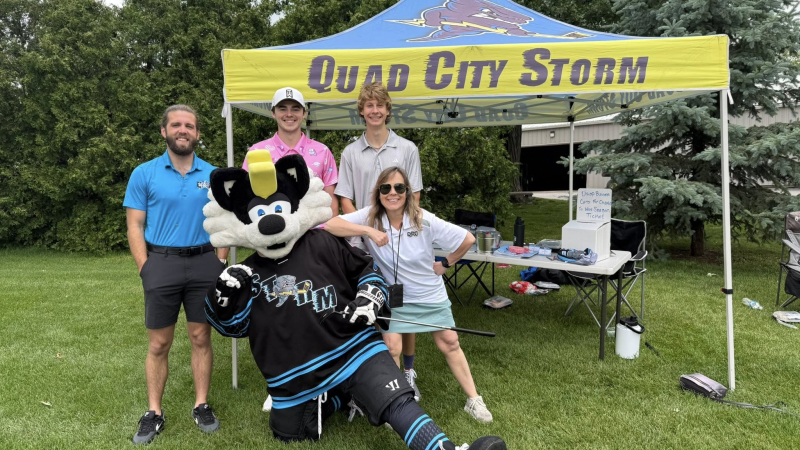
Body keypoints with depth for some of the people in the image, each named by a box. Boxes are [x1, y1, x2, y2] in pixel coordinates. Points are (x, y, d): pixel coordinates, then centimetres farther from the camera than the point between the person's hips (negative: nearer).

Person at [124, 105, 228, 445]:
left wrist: (220, 262, -1)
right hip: (161, 263, -1)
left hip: (204, 263, 1)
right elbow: (135, 227, 0)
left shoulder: (213, 175, 7)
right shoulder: (144, 174, 2)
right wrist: (146, 269, -8)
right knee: (158, 344, 5)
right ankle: (154, 412, 17)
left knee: (201, 338, 8)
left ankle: (202, 405, 20)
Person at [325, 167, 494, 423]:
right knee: (391, 347, -12)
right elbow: (328, 224, -32)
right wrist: (368, 231, -39)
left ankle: (473, 400, 26)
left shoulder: (424, 220, -19)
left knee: (450, 344, 8)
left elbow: (468, 240, -11)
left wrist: (445, 264, -4)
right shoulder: (370, 217, -17)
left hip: (430, 296, 1)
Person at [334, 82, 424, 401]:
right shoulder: (351, 153, 7)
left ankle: (408, 372, 17)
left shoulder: (407, 149, 5)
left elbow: (413, 197, 3)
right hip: (362, 243, 1)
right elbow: (345, 200, 5)